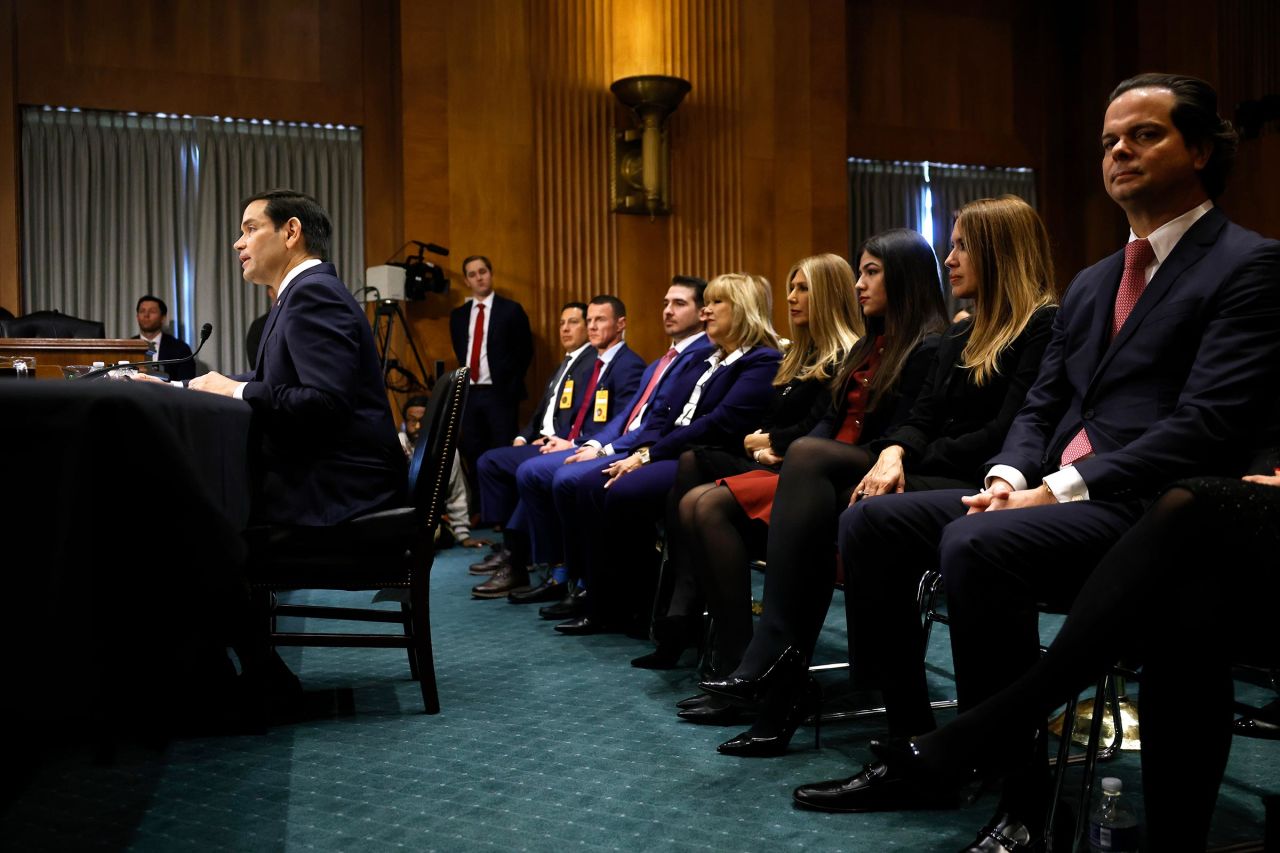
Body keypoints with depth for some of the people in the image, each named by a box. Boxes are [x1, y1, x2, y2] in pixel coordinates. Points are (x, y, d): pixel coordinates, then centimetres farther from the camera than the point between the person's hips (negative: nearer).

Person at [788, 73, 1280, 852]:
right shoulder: (1091, 283, 22)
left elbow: (1206, 426, -15)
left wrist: (1059, 489, -19)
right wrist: (1010, 478, -3)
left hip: (1147, 509, -8)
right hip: (1052, 493, 8)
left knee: (977, 544, -34)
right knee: (871, 521, -6)